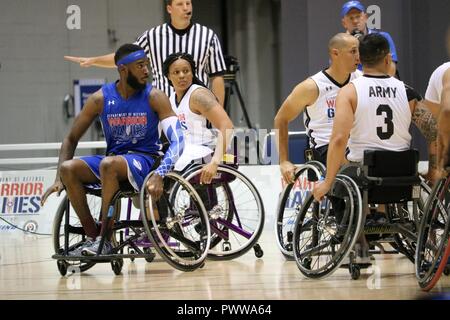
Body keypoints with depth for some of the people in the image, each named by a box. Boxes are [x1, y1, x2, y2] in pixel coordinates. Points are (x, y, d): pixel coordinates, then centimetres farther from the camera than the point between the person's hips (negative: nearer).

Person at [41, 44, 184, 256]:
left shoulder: (155, 97, -8)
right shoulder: (100, 99, -1)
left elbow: (177, 140, -16)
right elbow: (71, 139, 5)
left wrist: (159, 175, -33)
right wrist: (59, 180, -7)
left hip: (144, 160, -4)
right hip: (113, 160, 4)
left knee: (108, 164, -35)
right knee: (68, 168, -21)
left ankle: (105, 238, -28)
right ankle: (92, 236, -16)